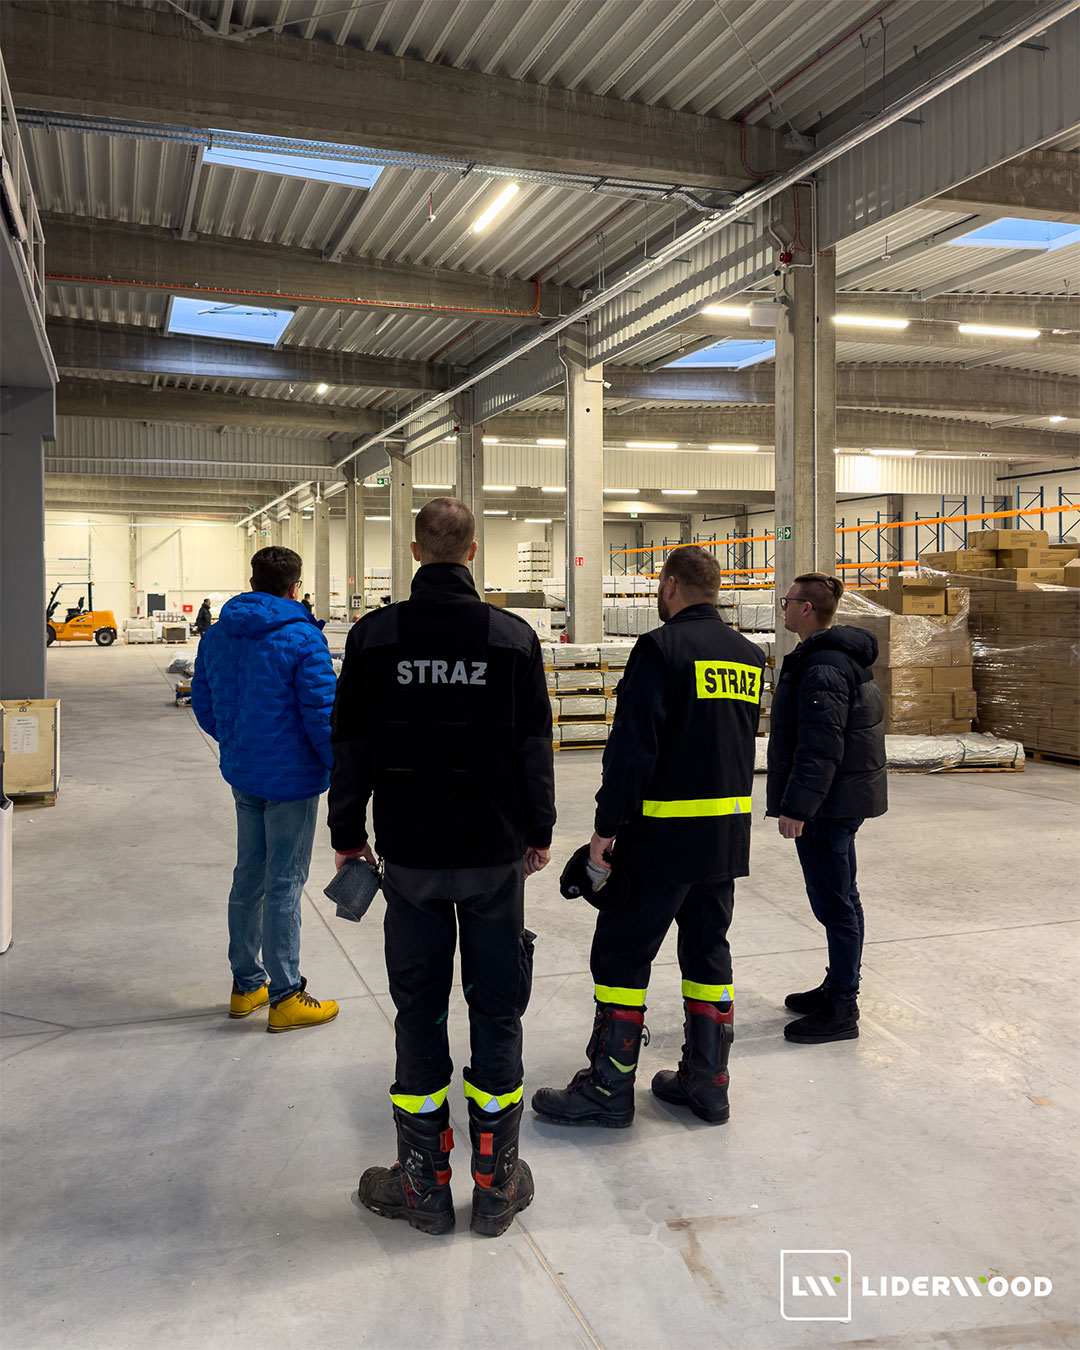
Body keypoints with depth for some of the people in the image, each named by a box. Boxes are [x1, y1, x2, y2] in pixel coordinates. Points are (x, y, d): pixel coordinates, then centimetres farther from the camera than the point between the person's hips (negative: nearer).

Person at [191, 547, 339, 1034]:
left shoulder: (218, 633, 5)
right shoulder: (301, 638, -16)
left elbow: (202, 701, 13)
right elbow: (322, 714, -19)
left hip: (241, 774, 7)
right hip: (291, 778, -7)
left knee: (249, 876, 17)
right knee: (284, 884, 1)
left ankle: (246, 983, 29)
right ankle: (285, 997, 10)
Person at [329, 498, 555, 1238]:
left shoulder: (374, 635, -4)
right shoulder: (514, 636, -5)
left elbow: (351, 747, 0)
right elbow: (535, 747, -1)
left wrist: (348, 833, 12)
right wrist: (540, 831, 11)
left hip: (409, 854, 0)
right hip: (496, 852, 0)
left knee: (419, 1011, 11)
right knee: (497, 1011, 10)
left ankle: (424, 1183, 20)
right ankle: (497, 1181, 21)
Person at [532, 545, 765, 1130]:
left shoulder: (662, 647, -13)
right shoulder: (749, 655, 10)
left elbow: (634, 747, -18)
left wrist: (606, 828, -12)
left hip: (663, 837, -7)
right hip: (728, 835, 7)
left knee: (622, 951, 2)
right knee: (708, 950, 16)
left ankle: (608, 1088, 9)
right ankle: (706, 1081, 22)